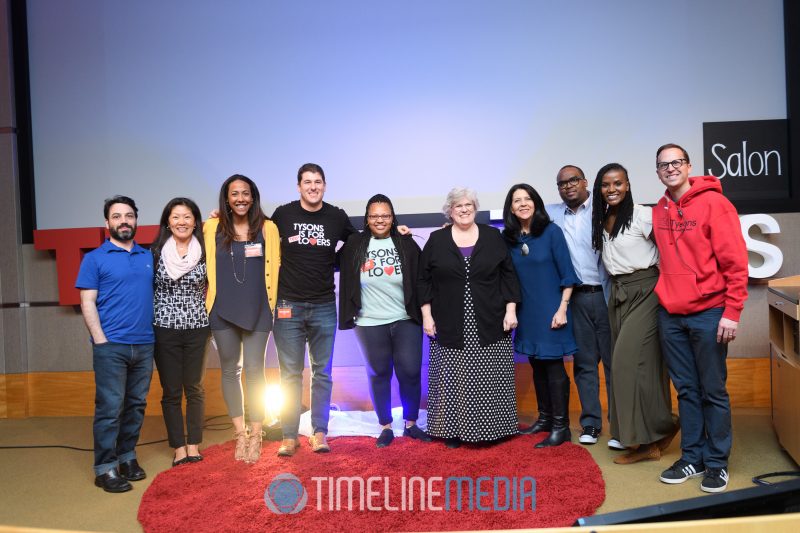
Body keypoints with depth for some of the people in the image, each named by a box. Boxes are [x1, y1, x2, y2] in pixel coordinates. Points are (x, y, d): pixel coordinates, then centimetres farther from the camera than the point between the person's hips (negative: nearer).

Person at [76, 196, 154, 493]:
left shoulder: (148, 256, 13)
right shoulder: (95, 258, 2)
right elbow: (87, 302, -2)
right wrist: (101, 340, -10)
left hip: (144, 345, 4)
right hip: (111, 346, -4)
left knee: (137, 405, 10)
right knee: (110, 408, -3)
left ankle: (127, 458, 23)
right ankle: (105, 469, 7)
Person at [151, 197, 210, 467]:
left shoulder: (204, 252, -1)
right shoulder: (156, 251, -1)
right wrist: (150, 321, 3)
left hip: (197, 328, 1)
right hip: (165, 329, 0)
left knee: (195, 388, 10)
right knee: (171, 391, 5)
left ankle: (194, 445, 22)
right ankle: (179, 447, 16)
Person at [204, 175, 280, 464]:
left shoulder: (267, 228, 0)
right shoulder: (213, 227, 2)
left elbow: (273, 268, 3)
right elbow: (208, 267, 7)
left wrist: (271, 303, 2)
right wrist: (210, 302, 6)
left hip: (257, 311, -1)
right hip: (223, 311, 1)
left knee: (254, 370, 0)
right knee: (230, 370, 10)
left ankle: (255, 435, 14)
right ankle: (240, 434, 23)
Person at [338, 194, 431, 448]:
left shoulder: (406, 244, -1)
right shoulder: (354, 244, 0)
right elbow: (346, 278, 7)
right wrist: (349, 315, 2)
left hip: (406, 321, 0)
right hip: (370, 323, 0)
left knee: (410, 372, 3)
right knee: (378, 374, 10)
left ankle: (411, 424, 21)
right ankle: (386, 427, 23)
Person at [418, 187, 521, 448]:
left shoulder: (493, 236, 7)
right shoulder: (436, 240, 5)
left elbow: (508, 274, 6)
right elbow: (424, 280, 5)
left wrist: (511, 310, -1)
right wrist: (427, 316, -1)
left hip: (489, 326, 1)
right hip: (450, 327, 0)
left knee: (490, 379, 4)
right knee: (452, 379, 1)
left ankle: (491, 427, 18)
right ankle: (454, 429, 13)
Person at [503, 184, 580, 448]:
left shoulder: (551, 232, -8)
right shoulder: (508, 238, 3)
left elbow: (566, 273, -9)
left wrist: (562, 309, -13)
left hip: (551, 310, -5)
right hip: (526, 312, 5)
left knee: (554, 367, -1)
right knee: (537, 366, 13)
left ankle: (561, 426, 8)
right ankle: (545, 418, 26)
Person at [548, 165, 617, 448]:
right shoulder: (553, 213, 10)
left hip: (605, 295, -3)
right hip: (576, 298, 3)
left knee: (614, 360, 2)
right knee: (584, 362, 9)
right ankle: (590, 423, 19)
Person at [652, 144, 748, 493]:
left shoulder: (713, 202, -7)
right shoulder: (659, 212, 9)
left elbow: (735, 261, -10)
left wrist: (732, 312, -14)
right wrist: (666, 297, 10)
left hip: (708, 313, -5)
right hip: (671, 314, 5)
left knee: (713, 391, 4)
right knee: (686, 389, 12)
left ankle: (716, 463, 17)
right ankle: (692, 458, 23)